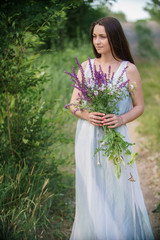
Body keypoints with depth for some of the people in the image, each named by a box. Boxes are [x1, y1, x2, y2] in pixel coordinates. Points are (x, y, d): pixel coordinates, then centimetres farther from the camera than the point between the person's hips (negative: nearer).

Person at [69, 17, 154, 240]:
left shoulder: (129, 69, -2)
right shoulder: (86, 67, 6)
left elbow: (139, 106, 4)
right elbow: (73, 104, 8)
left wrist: (121, 119, -15)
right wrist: (86, 115, -14)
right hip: (88, 138, 3)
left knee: (118, 193, 2)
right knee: (91, 195, 8)